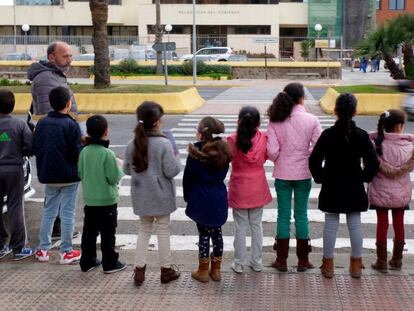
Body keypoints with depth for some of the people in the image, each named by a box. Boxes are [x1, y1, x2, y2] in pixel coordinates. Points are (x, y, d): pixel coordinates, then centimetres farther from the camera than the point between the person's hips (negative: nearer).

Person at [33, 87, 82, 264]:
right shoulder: (70, 125, -16)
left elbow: (35, 148, 5)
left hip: (48, 176, 5)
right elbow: (77, 152, -16)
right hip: (68, 176, -5)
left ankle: (43, 249, 18)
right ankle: (66, 252, 8)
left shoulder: (42, 123, 1)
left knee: (48, 212, 16)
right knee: (67, 213, 3)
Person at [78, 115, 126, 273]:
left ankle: (87, 261, 22)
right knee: (108, 233, 5)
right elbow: (114, 178, -17)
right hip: (107, 200, -5)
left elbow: (80, 174, 6)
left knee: (89, 232, 14)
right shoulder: (107, 154, -19)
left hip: (89, 199, 5)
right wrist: (120, 170, 2)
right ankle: (110, 263, 12)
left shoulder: (84, 152, -2)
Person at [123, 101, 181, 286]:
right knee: (163, 230, 10)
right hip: (160, 196, -4)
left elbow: (127, 170, 5)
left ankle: (139, 269, 15)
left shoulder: (132, 144, -3)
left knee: (144, 229, 17)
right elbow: (171, 171, -17)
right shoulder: (164, 144, -19)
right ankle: (166, 270, 21)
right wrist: (176, 159, 1)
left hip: (141, 196, 4)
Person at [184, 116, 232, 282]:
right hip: (219, 197, 4)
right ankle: (216, 270, 21)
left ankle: (203, 271, 14)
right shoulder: (223, 150, -1)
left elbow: (187, 177, -9)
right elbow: (223, 174, 5)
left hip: (200, 198, -4)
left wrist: (187, 196, 2)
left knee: (204, 233, 5)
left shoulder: (196, 151, -15)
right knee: (216, 232, 13)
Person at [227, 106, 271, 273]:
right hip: (258, 189, 2)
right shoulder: (263, 138, -11)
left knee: (240, 227, 8)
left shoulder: (233, 140, -17)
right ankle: (257, 262, 21)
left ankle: (239, 263, 15)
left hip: (239, 189, -2)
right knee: (256, 225, 14)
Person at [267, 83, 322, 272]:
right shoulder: (311, 120, -9)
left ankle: (281, 260, 14)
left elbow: (272, 151, -11)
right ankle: (303, 261, 17)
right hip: (303, 174, 0)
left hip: (282, 174, 0)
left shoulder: (275, 121, -8)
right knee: (301, 215, 10)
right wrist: (308, 157, 11)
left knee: (283, 214, 9)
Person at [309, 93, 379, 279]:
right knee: (355, 224, 10)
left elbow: (314, 161, -12)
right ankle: (356, 265, 20)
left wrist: (320, 178, 2)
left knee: (330, 224, 8)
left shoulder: (328, 134, -10)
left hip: (332, 188, -1)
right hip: (354, 188, 1)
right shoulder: (362, 135, -8)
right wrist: (363, 178, 5)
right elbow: (373, 164, -9)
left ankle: (328, 264, 15)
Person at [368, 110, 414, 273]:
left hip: (381, 192, -1)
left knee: (382, 224, 8)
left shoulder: (376, 143, -14)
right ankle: (397, 260, 24)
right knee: (399, 224, 14)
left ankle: (381, 262, 13)